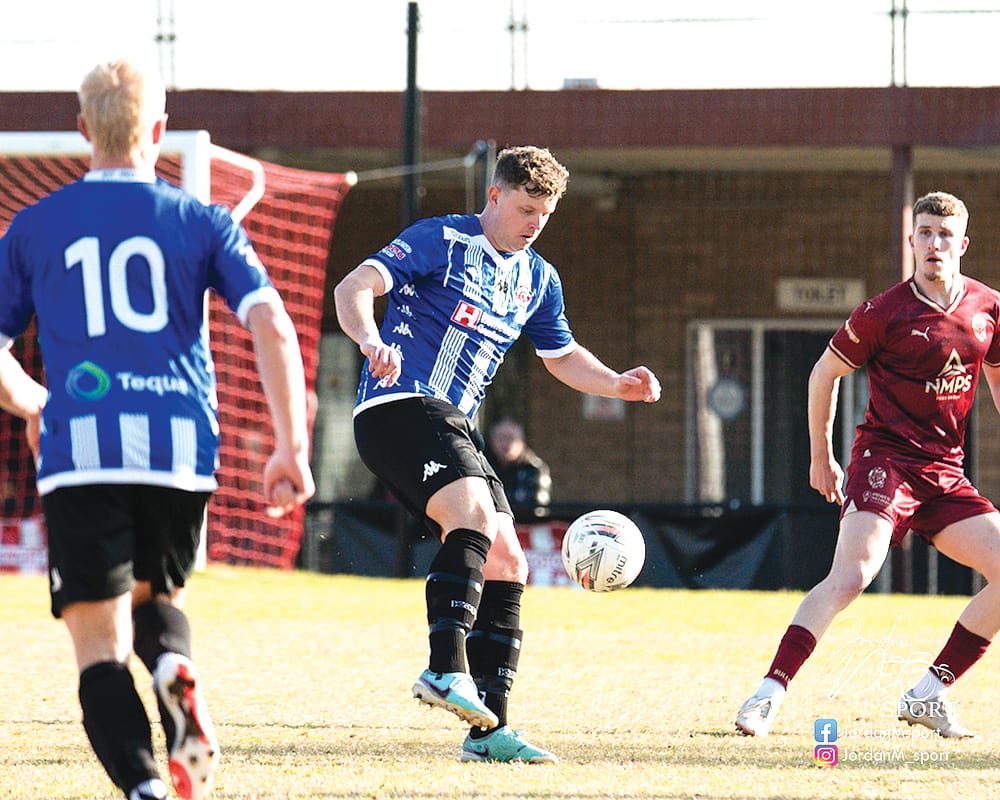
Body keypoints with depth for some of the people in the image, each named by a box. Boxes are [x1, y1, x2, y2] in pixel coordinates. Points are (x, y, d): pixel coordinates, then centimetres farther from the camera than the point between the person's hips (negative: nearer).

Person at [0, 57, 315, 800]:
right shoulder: (203, 222, 10)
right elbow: (273, 328, -2)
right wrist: (292, 447, -1)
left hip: (81, 453, -1)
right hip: (182, 447, 1)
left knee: (100, 642, 0)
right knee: (155, 597, 24)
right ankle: (177, 672, -9)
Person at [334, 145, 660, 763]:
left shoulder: (539, 280, 18)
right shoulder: (439, 241, -3)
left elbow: (563, 357, 32)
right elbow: (354, 287, -14)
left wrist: (618, 385, 12)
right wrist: (371, 341, -35)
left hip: (454, 427, 8)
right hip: (399, 406, -8)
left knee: (505, 563, 2)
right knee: (474, 512, -31)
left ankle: (489, 729, 5)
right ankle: (447, 667, -39)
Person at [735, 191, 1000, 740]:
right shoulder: (885, 313, -7)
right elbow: (824, 374, 6)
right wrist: (821, 456, 10)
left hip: (947, 473, 6)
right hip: (886, 457, -6)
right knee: (851, 575, -25)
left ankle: (929, 694, 3)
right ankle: (769, 694, -25)